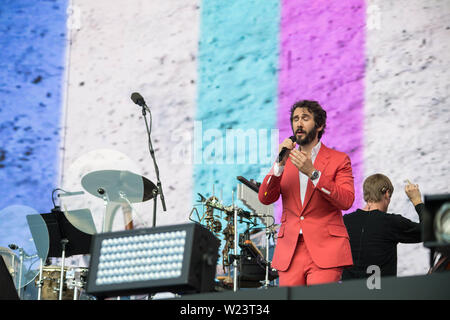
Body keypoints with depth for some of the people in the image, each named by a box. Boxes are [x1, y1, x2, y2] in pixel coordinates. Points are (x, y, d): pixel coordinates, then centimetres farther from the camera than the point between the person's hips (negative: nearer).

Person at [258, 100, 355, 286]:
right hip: (289, 251, 3)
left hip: (325, 251, -3)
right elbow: (265, 198, 4)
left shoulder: (339, 160, 6)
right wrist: (280, 164, -10)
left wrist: (312, 173, -17)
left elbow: (346, 201, -9)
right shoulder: (285, 160, 17)